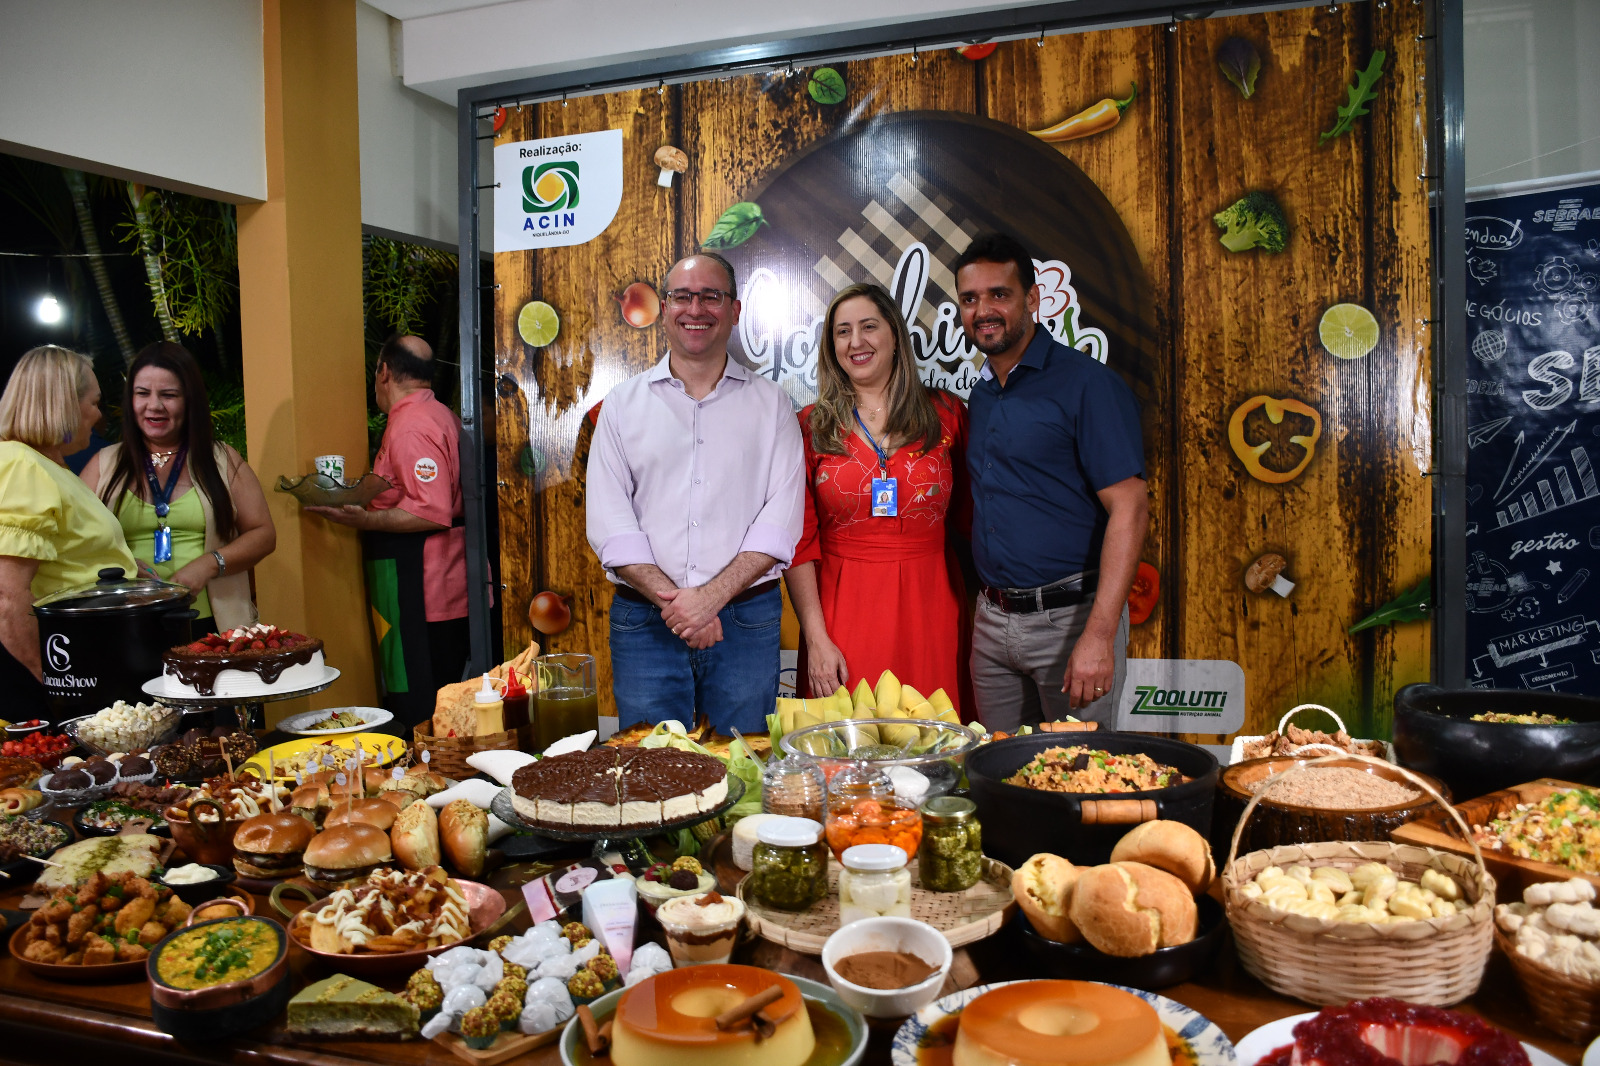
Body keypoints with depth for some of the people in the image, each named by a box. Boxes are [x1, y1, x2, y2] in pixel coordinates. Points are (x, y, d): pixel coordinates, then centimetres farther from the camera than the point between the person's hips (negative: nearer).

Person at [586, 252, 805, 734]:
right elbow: (608, 522, -1)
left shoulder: (770, 403, 6)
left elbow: (782, 516, -4)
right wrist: (671, 600, -12)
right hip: (645, 623, 1)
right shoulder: (623, 404, 8)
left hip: (747, 620, 0)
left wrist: (712, 596, -15)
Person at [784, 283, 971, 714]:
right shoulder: (811, 427, 4)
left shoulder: (945, 414, 6)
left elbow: (969, 518, 8)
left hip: (930, 613, 1)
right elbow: (799, 543, 1)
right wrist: (816, 639, -7)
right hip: (842, 613, 0)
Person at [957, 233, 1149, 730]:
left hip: (1069, 615, -6)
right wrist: (990, 603, 7)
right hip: (991, 619, 6)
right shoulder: (980, 394, 11)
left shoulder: (1087, 382, -11)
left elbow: (1129, 508, -17)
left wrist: (1099, 635, -24)